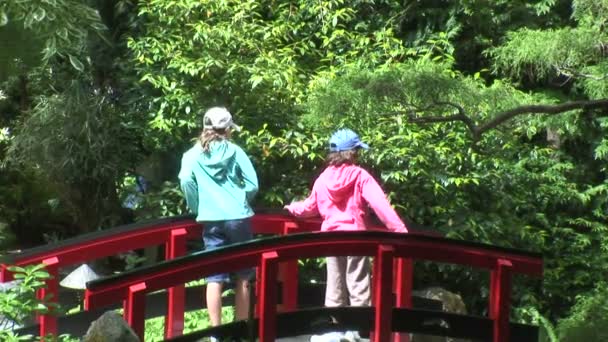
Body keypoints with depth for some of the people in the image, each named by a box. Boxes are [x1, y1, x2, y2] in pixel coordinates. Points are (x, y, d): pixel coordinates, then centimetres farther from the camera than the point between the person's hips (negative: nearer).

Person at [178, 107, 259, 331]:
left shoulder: (193, 154, 6)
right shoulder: (235, 151, 4)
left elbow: (186, 181, -10)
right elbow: (252, 184, 1)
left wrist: (197, 207, 5)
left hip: (212, 220, 0)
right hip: (238, 217, 0)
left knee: (215, 277, 0)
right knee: (242, 277, 9)